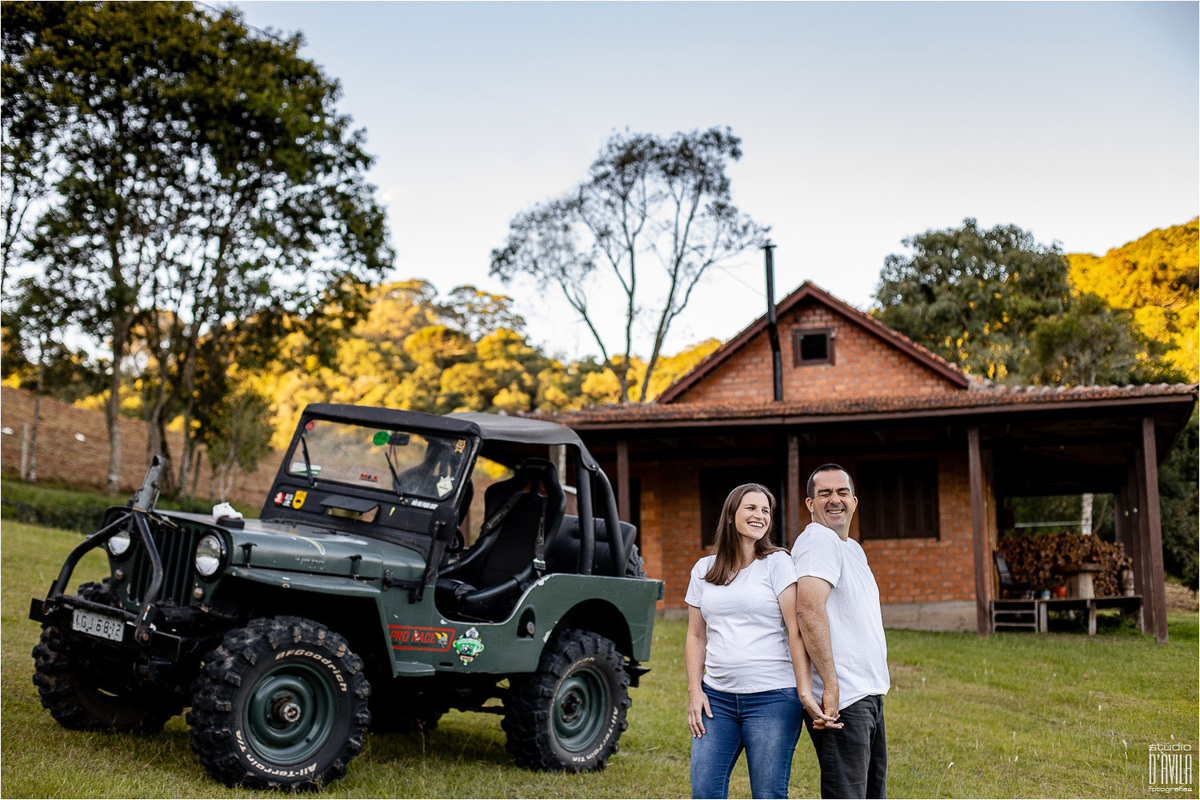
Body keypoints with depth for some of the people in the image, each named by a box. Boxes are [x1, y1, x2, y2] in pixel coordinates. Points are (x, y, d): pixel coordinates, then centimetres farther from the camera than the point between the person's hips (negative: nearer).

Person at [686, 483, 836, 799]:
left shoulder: (777, 563, 1)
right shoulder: (703, 569, 12)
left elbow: (796, 631, -6)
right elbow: (696, 636, 14)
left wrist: (805, 691, -14)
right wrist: (694, 690, 4)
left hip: (772, 697, -3)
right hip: (716, 698, 4)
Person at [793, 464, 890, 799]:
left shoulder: (852, 548, 19)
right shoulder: (819, 539, -12)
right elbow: (809, 609, -25)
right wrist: (831, 685, -27)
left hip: (868, 693, 10)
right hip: (841, 698, -10)